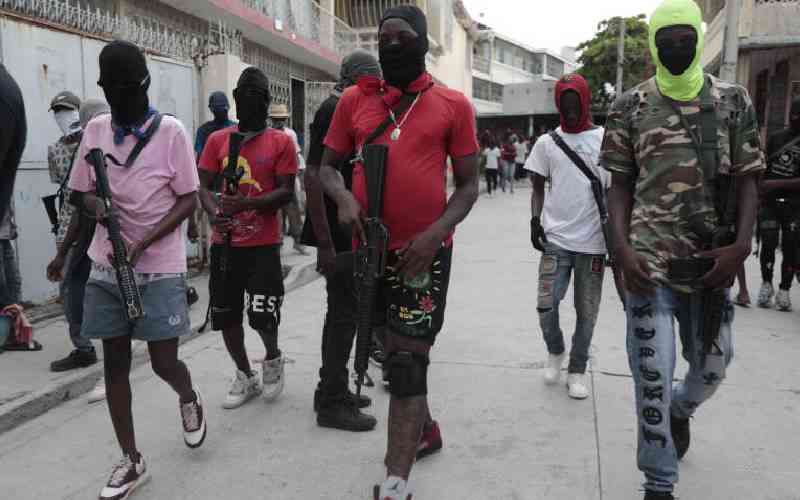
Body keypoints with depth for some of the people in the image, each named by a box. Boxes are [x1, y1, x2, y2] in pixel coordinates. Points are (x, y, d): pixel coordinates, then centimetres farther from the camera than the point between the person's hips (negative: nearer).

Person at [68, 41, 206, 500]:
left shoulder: (172, 131, -7)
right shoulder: (95, 130, 5)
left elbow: (189, 200, -6)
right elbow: (80, 192, 12)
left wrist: (143, 243, -16)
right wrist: (98, 207, -12)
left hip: (160, 268, -4)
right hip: (106, 267, 4)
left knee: (164, 362, -2)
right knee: (115, 362, 8)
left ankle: (189, 398, 35)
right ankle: (131, 460, 22)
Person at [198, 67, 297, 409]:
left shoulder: (281, 142, 0)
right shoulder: (217, 140, 9)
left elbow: (286, 191, -7)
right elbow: (203, 185, 3)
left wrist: (247, 204, -24)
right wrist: (214, 212, -19)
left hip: (263, 244, -3)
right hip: (224, 243, 4)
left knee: (263, 315, -7)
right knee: (225, 315, 9)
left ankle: (273, 359, 26)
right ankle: (245, 376, 29)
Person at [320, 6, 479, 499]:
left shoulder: (453, 105, -2)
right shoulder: (354, 100, 6)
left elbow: (468, 185, 0)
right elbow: (328, 167, 10)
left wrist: (435, 233, -16)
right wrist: (345, 198, -12)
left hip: (425, 248, -4)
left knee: (407, 360, -5)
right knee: (397, 350, 19)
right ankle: (425, 428, 43)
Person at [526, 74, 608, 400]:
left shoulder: (605, 140, 3)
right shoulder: (547, 142, 8)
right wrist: (535, 220, -4)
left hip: (592, 242, 0)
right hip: (555, 240, 1)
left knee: (586, 312, 6)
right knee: (546, 305, -5)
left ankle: (577, 370, 24)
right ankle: (555, 352, 24)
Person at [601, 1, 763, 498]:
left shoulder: (734, 100, 6)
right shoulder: (631, 106, 3)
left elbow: (746, 178, 5)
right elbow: (621, 184, 3)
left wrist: (742, 244, -10)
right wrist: (623, 248, -9)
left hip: (711, 260, 2)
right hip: (649, 260, -2)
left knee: (712, 366, 14)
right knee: (652, 373, -1)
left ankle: (681, 408, 49)